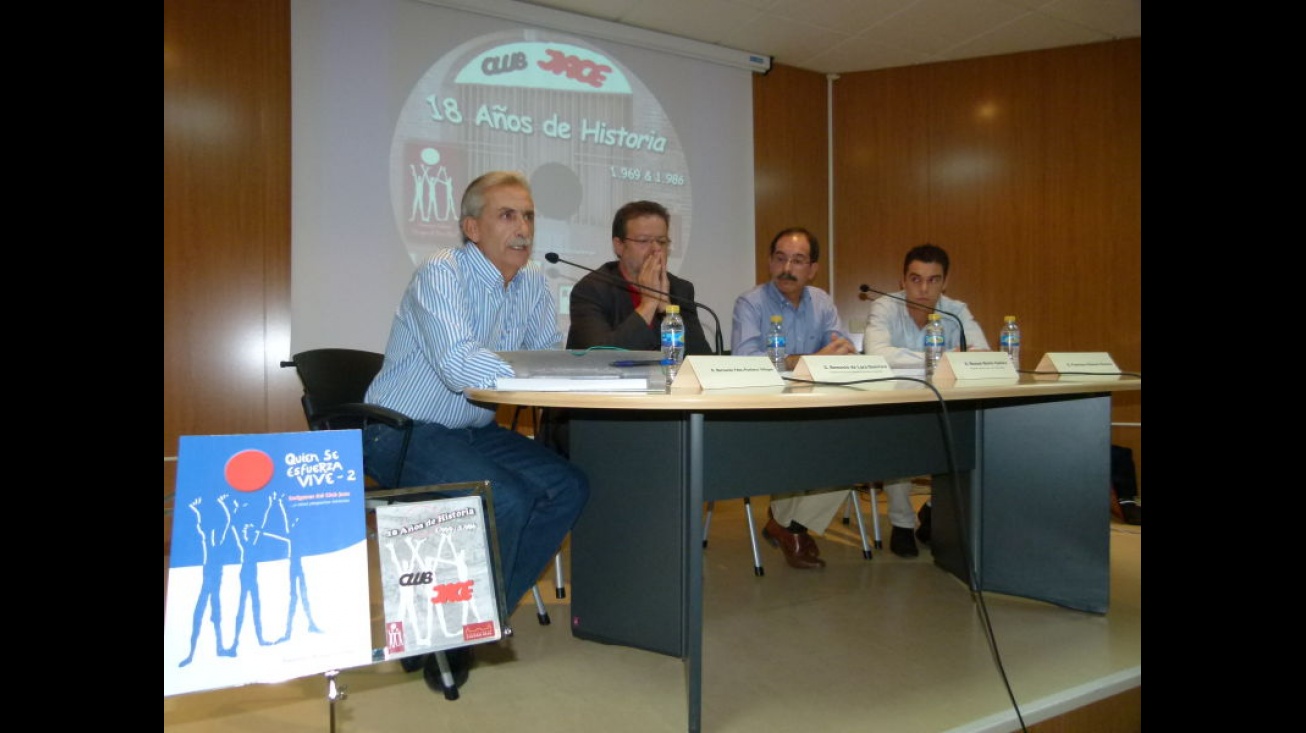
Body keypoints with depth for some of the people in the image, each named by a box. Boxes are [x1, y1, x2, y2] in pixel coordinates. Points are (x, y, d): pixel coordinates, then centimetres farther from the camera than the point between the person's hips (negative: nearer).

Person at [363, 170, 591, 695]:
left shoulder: (533, 282, 4)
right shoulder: (441, 273, -18)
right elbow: (459, 365, -32)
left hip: (472, 430, 7)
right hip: (402, 431, -7)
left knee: (568, 488, -7)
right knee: (503, 499, -27)